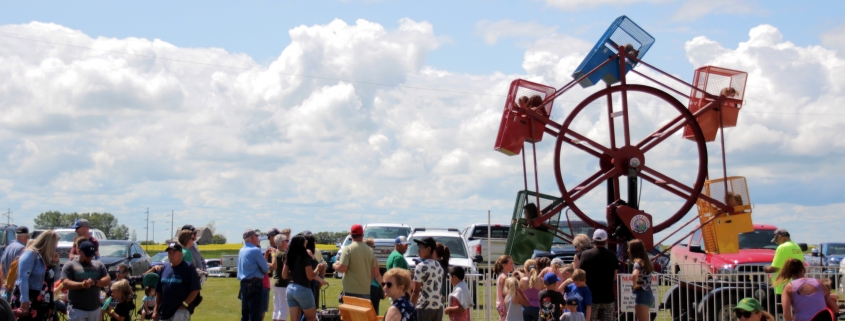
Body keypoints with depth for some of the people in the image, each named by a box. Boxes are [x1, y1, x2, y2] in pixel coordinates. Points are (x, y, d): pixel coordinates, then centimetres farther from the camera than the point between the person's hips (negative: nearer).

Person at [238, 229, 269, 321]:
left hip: (243, 284, 9)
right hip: (254, 284, -9)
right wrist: (267, 267, 12)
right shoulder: (255, 250, -13)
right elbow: (266, 268, -10)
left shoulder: (241, 251, 13)